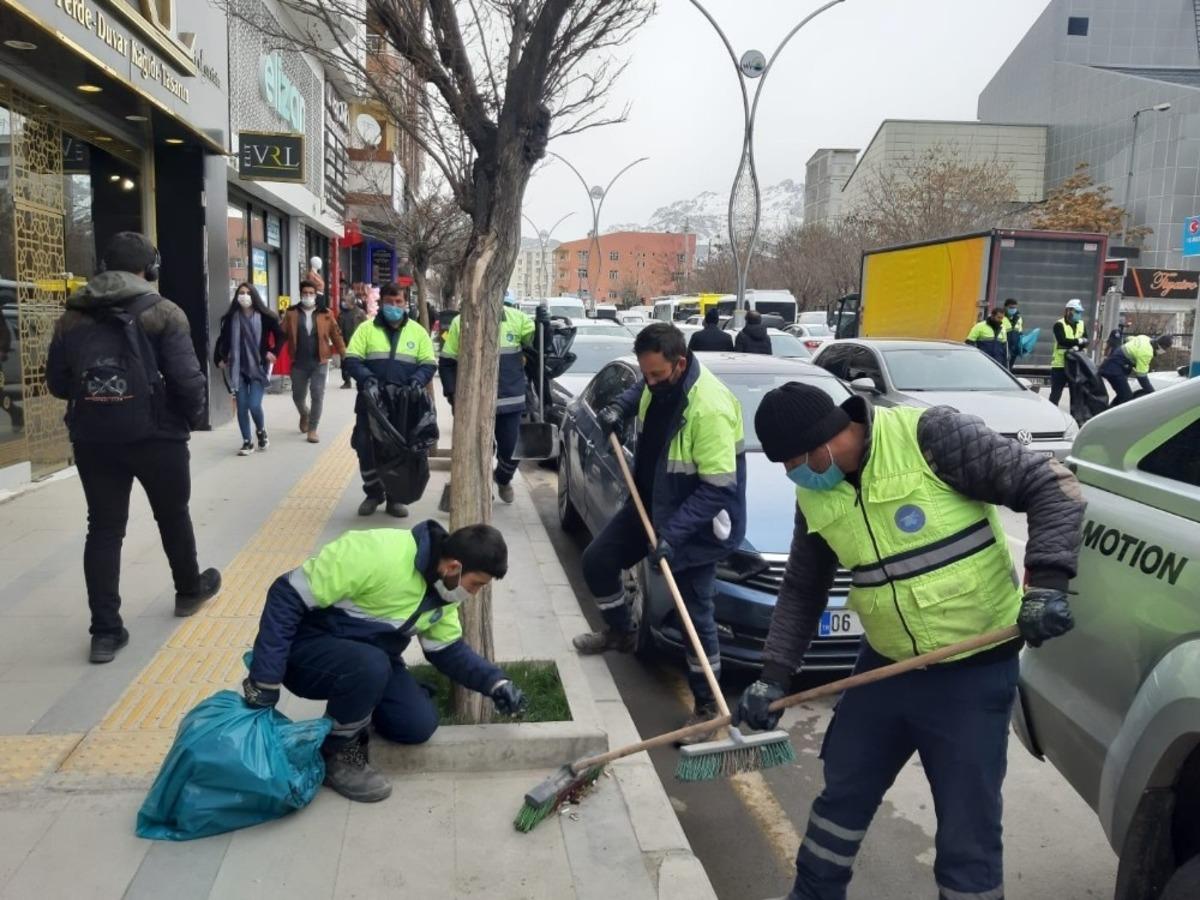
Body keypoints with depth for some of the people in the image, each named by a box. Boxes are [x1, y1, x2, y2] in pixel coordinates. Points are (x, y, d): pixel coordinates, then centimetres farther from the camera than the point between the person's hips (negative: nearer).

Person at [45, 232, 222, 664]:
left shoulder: (72, 317, 5)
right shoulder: (163, 313, -8)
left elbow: (57, 384, 9)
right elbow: (187, 378, -15)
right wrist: (194, 417, 3)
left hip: (92, 440, 3)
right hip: (156, 435, -3)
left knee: (103, 529, 6)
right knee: (173, 516, 18)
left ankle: (106, 631, 4)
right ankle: (190, 590, 37)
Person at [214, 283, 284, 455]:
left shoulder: (264, 316, -5)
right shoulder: (231, 318, 1)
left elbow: (280, 335, 6)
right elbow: (222, 339, 13)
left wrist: (273, 352, -2)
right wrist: (218, 359, 9)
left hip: (259, 367, -3)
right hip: (238, 369, 3)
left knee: (254, 405, -12)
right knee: (242, 407, 3)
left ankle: (261, 431, 18)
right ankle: (247, 442, 14)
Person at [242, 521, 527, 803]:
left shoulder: (442, 588, -5)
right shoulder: (378, 554, -33)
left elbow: (448, 650, 7)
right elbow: (288, 596, -28)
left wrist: (495, 681, -6)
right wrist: (265, 677, -27)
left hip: (369, 657, 7)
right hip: (308, 647, -7)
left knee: (419, 725, -10)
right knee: (370, 666, -36)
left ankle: (351, 709, 18)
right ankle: (335, 754, -9)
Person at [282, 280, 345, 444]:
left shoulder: (325, 314, 1)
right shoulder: (291, 314, 2)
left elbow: (336, 335, 2)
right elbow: (282, 334, -3)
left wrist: (345, 355, -3)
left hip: (319, 362, -1)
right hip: (298, 363, 1)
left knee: (317, 395, -6)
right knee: (298, 396, 11)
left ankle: (312, 429, 5)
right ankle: (304, 415, 43)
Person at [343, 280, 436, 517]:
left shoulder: (417, 331, 7)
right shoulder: (366, 328, 2)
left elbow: (429, 364, 5)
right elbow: (351, 360, -4)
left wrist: (416, 382, -14)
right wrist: (367, 380, -21)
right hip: (371, 403, 0)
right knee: (365, 447, 2)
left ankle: (395, 497, 18)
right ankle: (373, 493, 19)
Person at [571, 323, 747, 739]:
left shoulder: (709, 408, -32)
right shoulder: (659, 383, -7)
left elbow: (717, 488, -30)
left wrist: (674, 532, -34)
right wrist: (620, 408, 2)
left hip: (696, 522, -8)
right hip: (649, 503, 8)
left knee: (695, 614, -3)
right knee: (597, 561, 14)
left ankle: (707, 707, 14)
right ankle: (621, 632, 40)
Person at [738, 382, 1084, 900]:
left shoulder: (930, 435, -21)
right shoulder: (815, 497, -1)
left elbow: (1050, 487, -18)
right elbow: (801, 591, 7)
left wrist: (1045, 582, -29)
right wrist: (774, 676, 0)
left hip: (974, 669, -6)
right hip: (886, 664, 6)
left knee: (968, 833, 2)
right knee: (842, 795, 20)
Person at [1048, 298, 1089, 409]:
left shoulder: (1082, 325, 11)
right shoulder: (1059, 325, -7)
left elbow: (1086, 342, -2)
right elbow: (1062, 340, -22)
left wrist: (1077, 347, -22)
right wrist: (1079, 341, -15)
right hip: (1060, 364, -5)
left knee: (1076, 392, 9)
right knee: (1056, 393, -2)